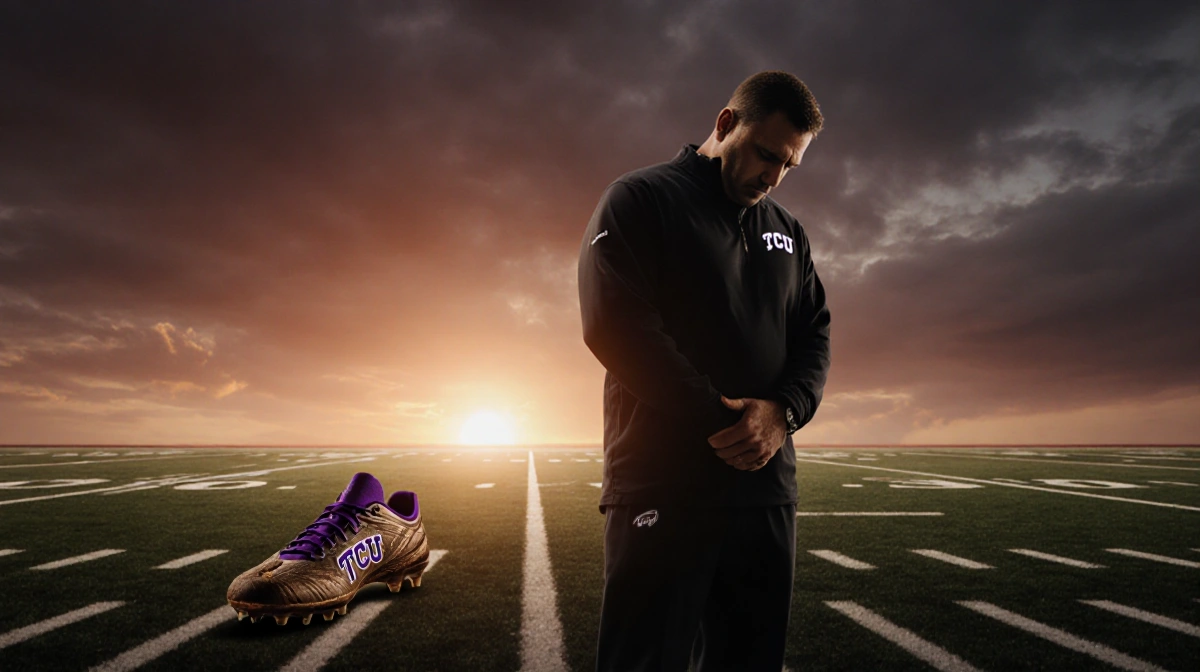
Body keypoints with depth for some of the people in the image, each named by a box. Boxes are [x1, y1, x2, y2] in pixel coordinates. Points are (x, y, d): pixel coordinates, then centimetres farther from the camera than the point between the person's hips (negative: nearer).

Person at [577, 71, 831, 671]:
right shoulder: (639, 200, 0)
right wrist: (718, 420, -15)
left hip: (767, 484, 6)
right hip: (662, 488, -6)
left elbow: (814, 335, 14)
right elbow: (614, 324, -13)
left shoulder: (788, 233, 19)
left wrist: (783, 411, -8)